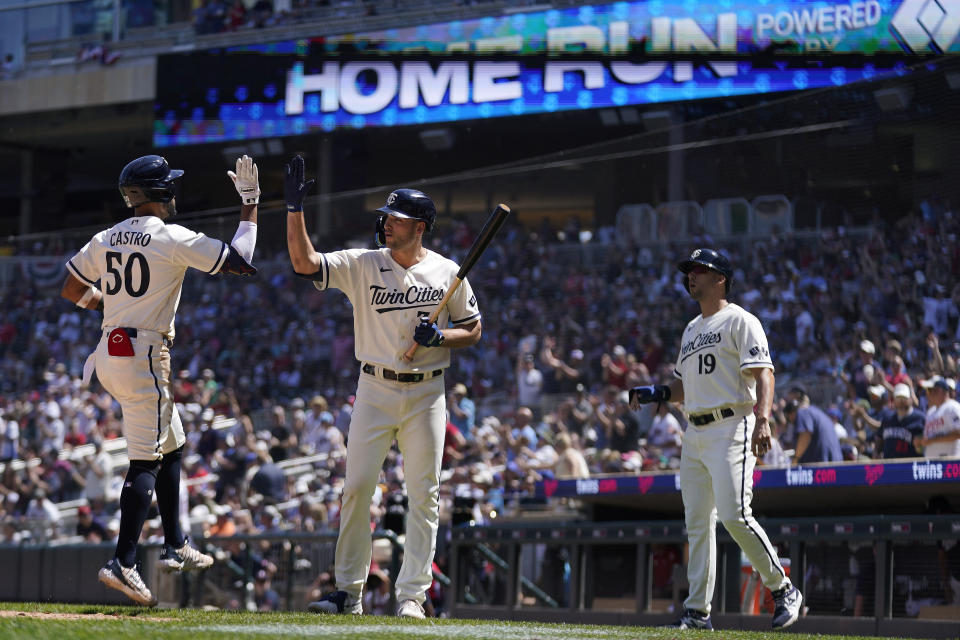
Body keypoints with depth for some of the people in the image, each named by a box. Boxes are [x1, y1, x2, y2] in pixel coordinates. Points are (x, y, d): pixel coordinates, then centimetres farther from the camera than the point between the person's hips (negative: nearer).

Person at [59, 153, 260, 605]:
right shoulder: (174, 239, -11)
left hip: (109, 353, 8)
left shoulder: (106, 240, 10)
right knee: (146, 460, -8)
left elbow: (72, 291, 17)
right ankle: (123, 563, -16)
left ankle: (175, 546, 25)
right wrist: (250, 204, -1)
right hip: (143, 355, -8)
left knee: (172, 445, 21)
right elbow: (242, 262, -10)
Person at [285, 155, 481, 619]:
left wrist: (439, 337, -13)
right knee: (356, 489, -4)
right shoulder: (362, 265, 0)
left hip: (426, 394, 0)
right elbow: (304, 262, -11)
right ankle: (348, 593, 3)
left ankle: (412, 596, 4)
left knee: (423, 496, -1)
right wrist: (295, 209, -21)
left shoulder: (447, 273, 1)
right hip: (375, 391, 0)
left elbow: (472, 332, 7)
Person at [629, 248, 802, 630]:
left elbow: (763, 374, -13)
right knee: (697, 522, 4)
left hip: (732, 428, -8)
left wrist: (763, 420, -27)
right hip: (695, 434, 8)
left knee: (734, 514, -19)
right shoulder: (691, 330, 23)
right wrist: (656, 394, 10)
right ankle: (697, 611, 6)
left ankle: (782, 588, -5)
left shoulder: (739, 321, -3)